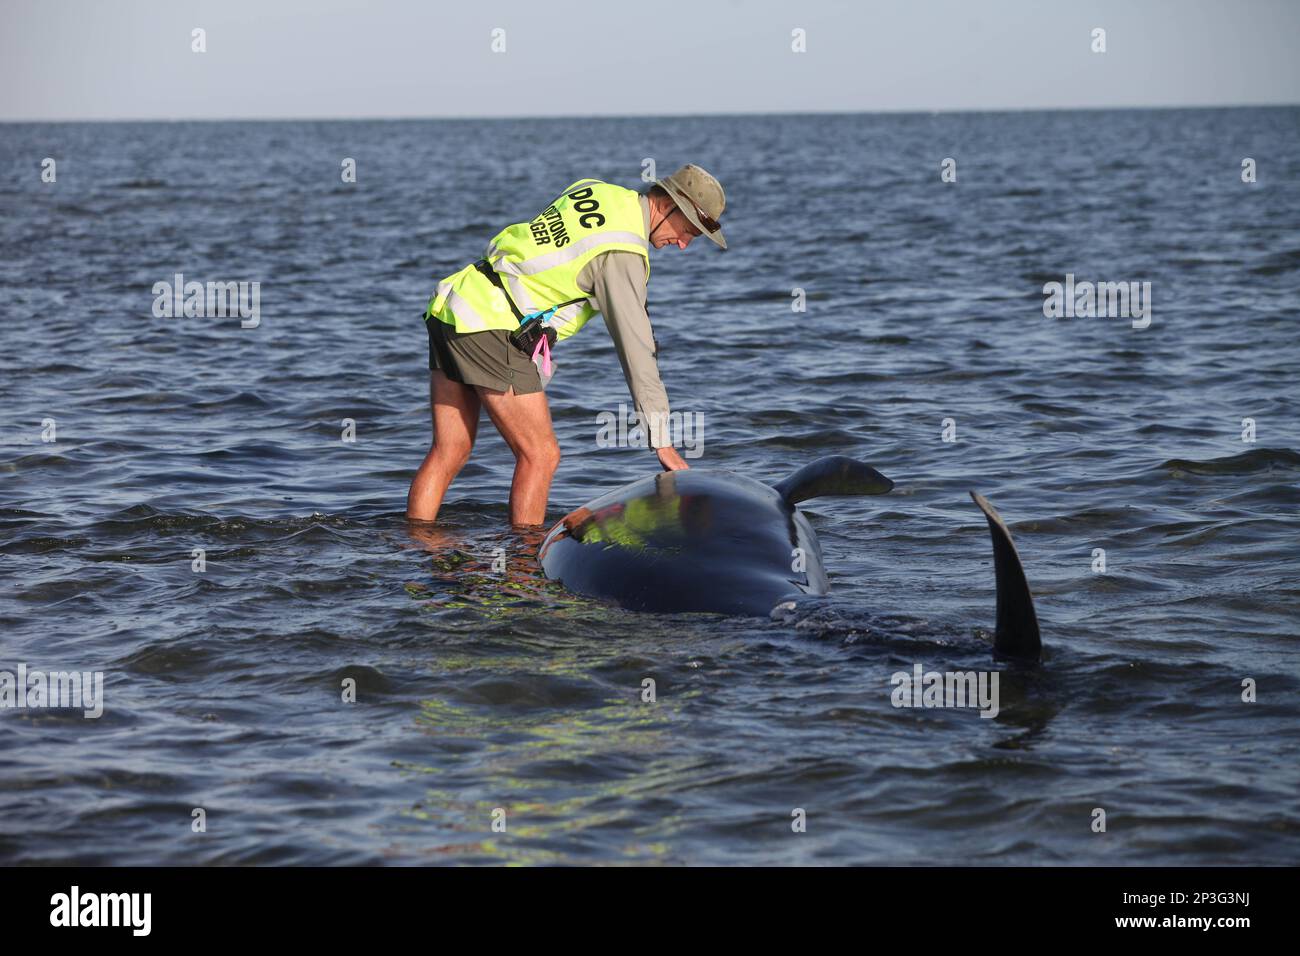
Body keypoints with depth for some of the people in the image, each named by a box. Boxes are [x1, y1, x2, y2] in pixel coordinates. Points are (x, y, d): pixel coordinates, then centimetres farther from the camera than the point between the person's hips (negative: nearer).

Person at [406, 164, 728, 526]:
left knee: (449, 453, 10)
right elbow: (636, 351, -13)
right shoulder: (622, 253, -12)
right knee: (540, 456, -2)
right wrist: (663, 443, -10)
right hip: (490, 330, -9)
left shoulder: (594, 190, 12)